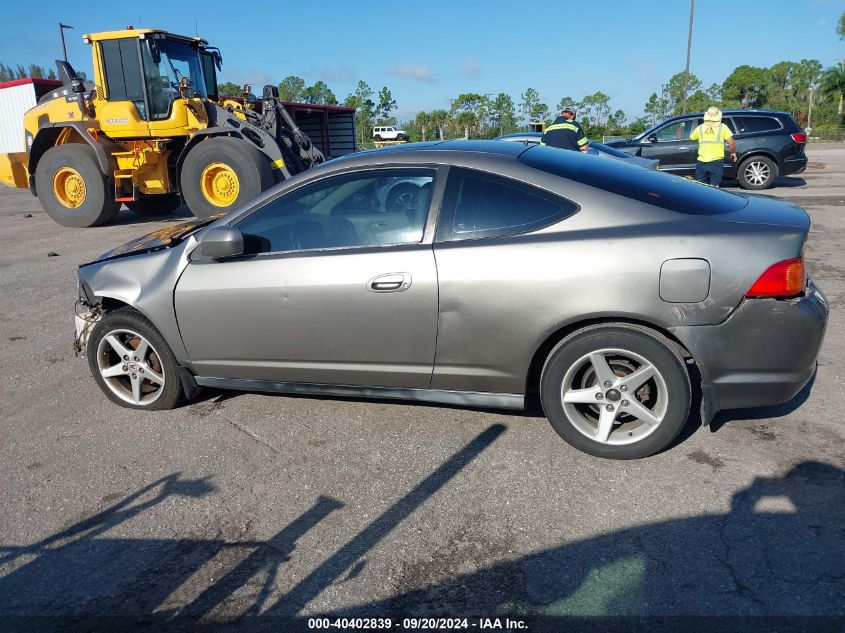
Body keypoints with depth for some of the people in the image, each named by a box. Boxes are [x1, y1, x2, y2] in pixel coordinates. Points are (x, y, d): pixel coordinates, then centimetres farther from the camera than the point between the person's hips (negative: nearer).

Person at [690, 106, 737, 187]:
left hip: (701, 162, 2)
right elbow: (731, 142, -6)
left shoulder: (700, 127, 4)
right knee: (714, 186, 1)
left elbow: (691, 138, 19)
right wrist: (733, 153, 11)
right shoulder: (722, 127, -3)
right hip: (716, 162, -2)